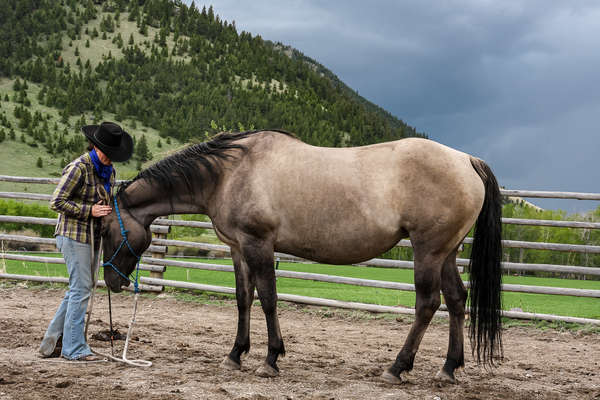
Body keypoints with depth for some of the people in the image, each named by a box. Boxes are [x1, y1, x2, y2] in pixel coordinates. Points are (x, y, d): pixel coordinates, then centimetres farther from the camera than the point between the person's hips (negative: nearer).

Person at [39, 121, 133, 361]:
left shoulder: (108, 170, 11)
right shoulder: (79, 168, -15)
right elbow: (57, 202, -17)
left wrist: (108, 211, 6)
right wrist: (90, 210, -22)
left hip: (93, 237, 9)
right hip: (74, 235, -9)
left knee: (79, 289, 12)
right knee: (81, 289, -7)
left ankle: (52, 343, 22)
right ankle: (75, 348, 1)